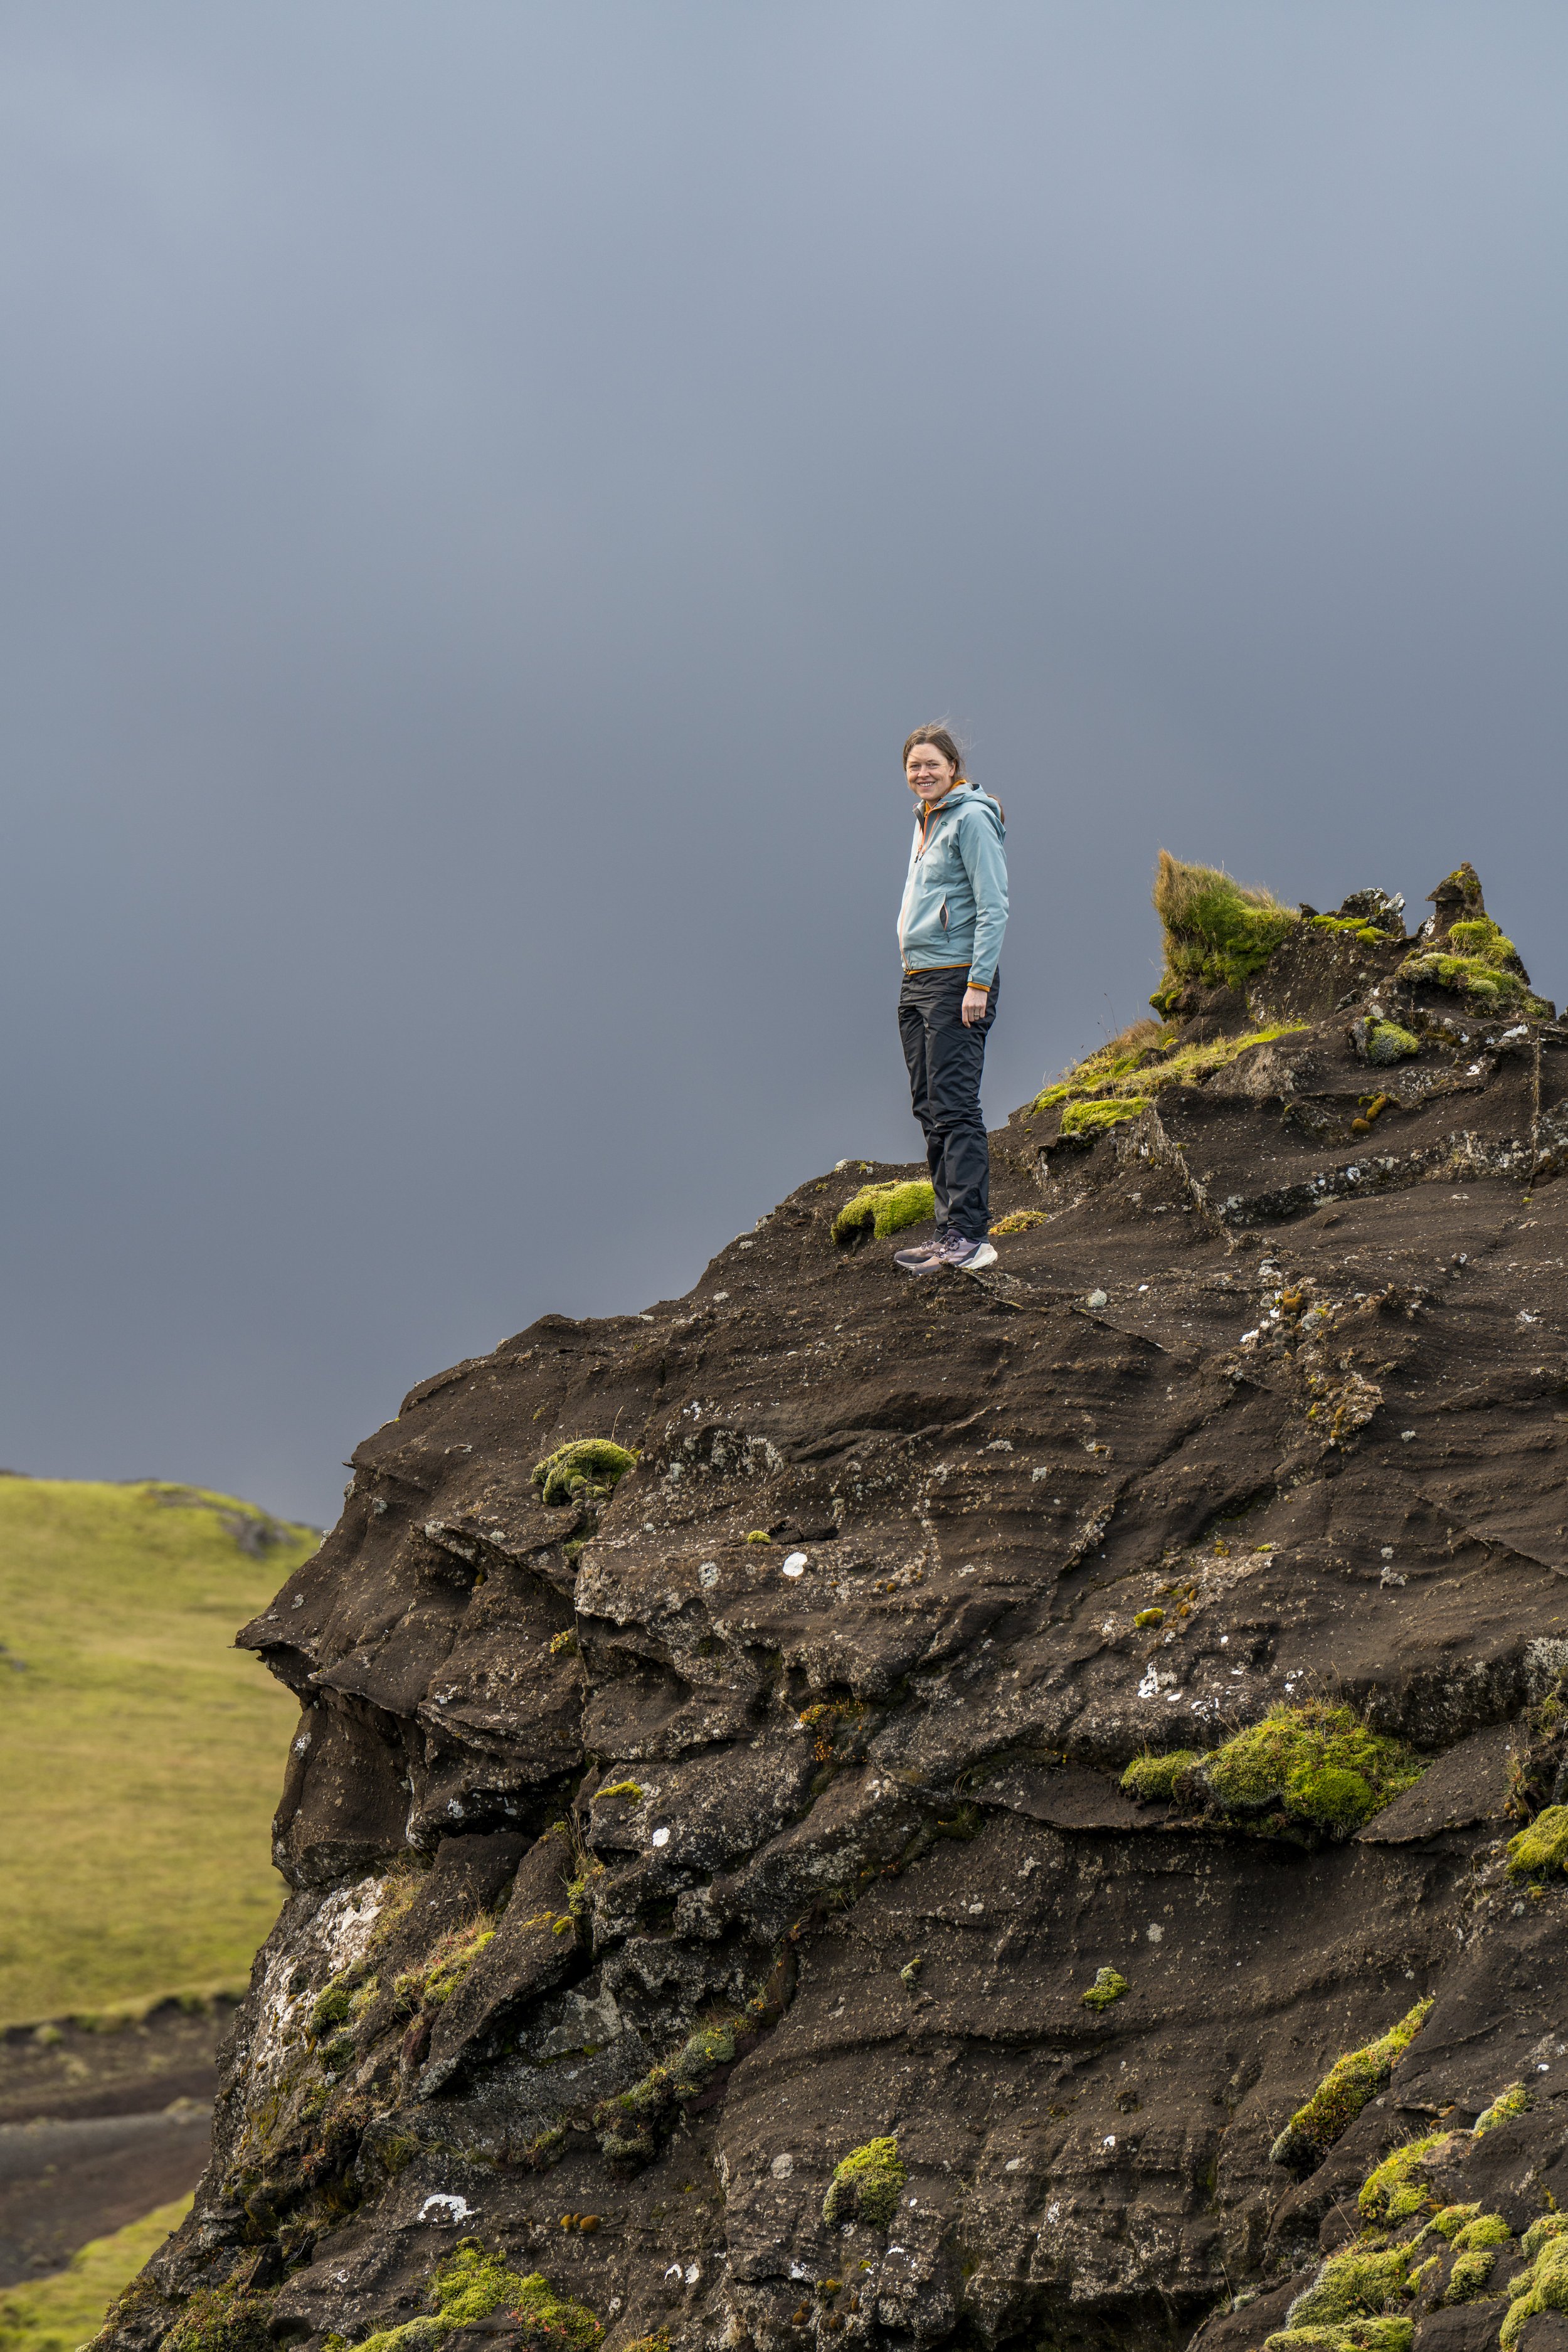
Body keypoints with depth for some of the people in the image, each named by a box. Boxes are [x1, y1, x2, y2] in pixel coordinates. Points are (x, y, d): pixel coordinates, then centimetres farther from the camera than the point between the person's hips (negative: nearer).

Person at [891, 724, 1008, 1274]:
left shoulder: (971, 819, -9)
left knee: (954, 1108, -14)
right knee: (931, 1111, 8)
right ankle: (950, 1232, 11)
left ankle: (970, 1236, -17)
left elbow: (993, 907, -15)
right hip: (917, 980, 9)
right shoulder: (926, 822, 18)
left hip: (957, 978, -9)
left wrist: (978, 984, -20)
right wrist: (916, 982, 20)